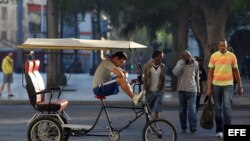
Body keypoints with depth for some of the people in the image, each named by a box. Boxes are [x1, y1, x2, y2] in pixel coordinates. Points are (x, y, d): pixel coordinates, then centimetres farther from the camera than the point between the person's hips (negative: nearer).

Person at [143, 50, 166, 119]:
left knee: (157, 110, -6)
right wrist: (145, 90, -5)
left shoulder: (163, 66, 2)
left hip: (159, 92, 1)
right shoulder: (147, 66, -4)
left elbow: (163, 79, 9)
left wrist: (162, 89, 2)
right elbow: (144, 79, -1)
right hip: (149, 92, -1)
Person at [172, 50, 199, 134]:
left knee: (192, 109, -11)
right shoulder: (180, 63, 0)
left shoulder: (195, 64, 6)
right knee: (182, 109, 5)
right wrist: (182, 63, -18)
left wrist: (198, 88, 21)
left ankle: (193, 128, -15)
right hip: (182, 89, 0)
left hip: (192, 90, 0)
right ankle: (183, 128, 13)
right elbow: (175, 73, -17)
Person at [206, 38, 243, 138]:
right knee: (218, 108, 8)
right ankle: (219, 130, 17)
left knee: (227, 107, -10)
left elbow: (236, 72, 9)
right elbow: (210, 73, 2)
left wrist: (240, 86, 10)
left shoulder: (232, 56, 2)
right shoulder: (213, 56, 2)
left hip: (228, 85, -1)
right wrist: (209, 88, -4)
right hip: (216, 85, 1)